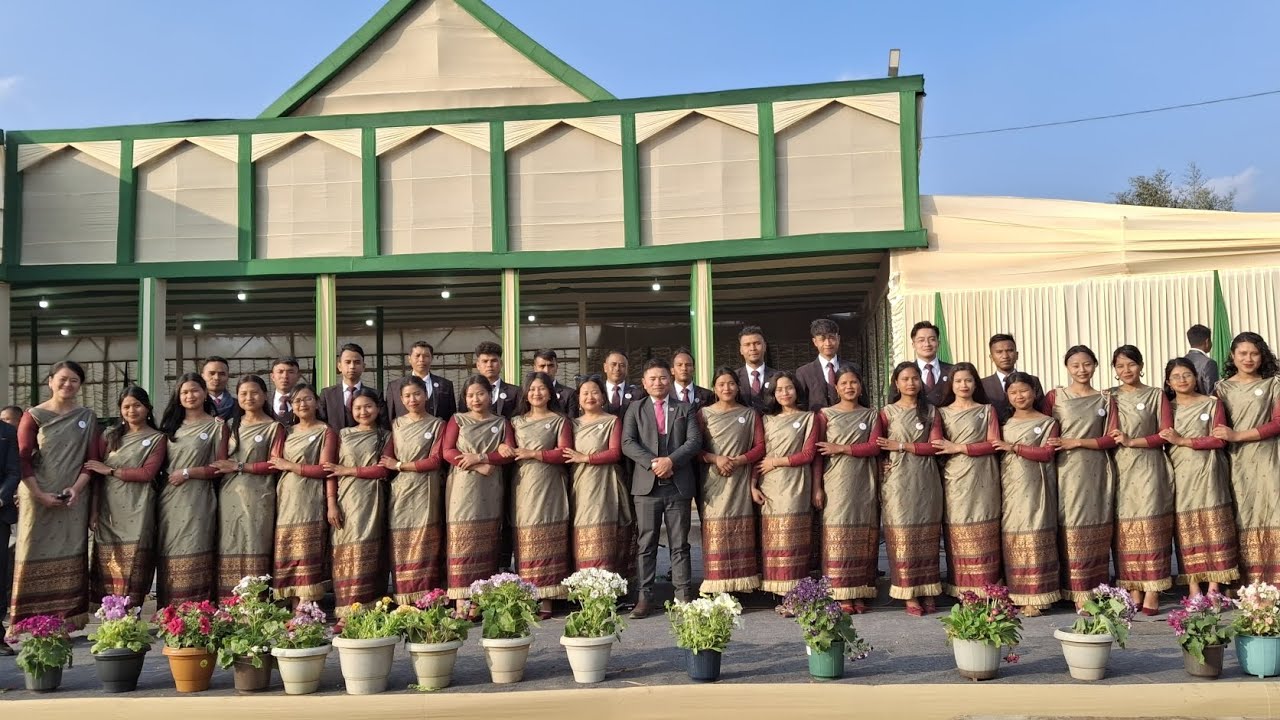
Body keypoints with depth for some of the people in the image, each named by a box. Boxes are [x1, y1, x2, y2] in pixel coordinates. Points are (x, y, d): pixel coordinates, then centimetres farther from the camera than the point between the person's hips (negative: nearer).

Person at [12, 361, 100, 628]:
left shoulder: (87, 417, 8)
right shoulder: (33, 416, 1)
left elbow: (92, 459, 6)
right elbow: (22, 460, -4)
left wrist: (77, 488, -9)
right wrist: (40, 494, -12)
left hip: (74, 500, 2)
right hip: (38, 498, -2)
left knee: (70, 557, 2)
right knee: (36, 556, -1)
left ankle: (68, 621, 6)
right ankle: (30, 622, 3)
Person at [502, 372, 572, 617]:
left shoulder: (560, 421, 7)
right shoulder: (516, 422, 19)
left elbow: (564, 453, -4)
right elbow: (508, 448, 22)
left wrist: (533, 454, -10)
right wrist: (503, 446, -1)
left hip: (548, 485, -3)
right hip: (522, 485, 3)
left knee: (546, 541, -7)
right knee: (524, 541, -2)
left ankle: (546, 602, -6)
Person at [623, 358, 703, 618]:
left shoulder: (684, 409, 13)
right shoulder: (635, 409, 11)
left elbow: (694, 440, 0)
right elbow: (628, 443, -1)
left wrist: (671, 460, -15)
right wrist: (652, 463, -15)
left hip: (679, 485, 1)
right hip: (646, 486, 0)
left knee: (679, 545, 4)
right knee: (646, 544, 1)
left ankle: (683, 596, 8)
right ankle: (644, 597, 4)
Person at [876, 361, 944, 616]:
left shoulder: (931, 412, 9)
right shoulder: (887, 412, 5)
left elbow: (935, 445, -2)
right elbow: (877, 447, 5)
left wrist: (902, 446, -8)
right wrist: (881, 462, -13)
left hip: (926, 480, 2)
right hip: (898, 481, -2)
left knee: (927, 536, 3)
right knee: (903, 536, -4)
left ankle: (928, 592, 8)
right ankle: (910, 595, -1)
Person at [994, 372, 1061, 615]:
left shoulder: (1047, 423, 4)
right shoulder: (1004, 423, 16)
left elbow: (1047, 453, -8)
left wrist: (1014, 447, -10)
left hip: (1033, 488, -4)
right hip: (1009, 487, 4)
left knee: (1033, 539, -8)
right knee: (1010, 538, 0)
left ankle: (1034, 597, -5)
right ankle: (1014, 595, 3)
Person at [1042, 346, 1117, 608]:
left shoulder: (1105, 400, 10)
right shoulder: (1055, 396, 6)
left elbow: (1112, 439, 1)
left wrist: (1076, 442, -9)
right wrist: (1053, 447, -15)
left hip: (1097, 472, 1)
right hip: (1066, 471, -1)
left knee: (1096, 533, 1)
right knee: (1072, 530, -3)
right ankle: (1079, 595, 1)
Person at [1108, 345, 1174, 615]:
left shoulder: (1156, 395, 4)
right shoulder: (1109, 398, 13)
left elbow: (1166, 434, -3)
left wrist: (1132, 441, -10)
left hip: (1148, 468, -3)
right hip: (1120, 468, 3)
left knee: (1149, 528, -8)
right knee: (1125, 530, 0)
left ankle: (1152, 593, -8)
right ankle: (1134, 591, 4)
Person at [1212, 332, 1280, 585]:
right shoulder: (1222, 388, 10)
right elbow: (1218, 430, 10)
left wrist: (1237, 435, -11)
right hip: (1237, 463, 1)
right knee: (1243, 520, -1)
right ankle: (1248, 587, 0)